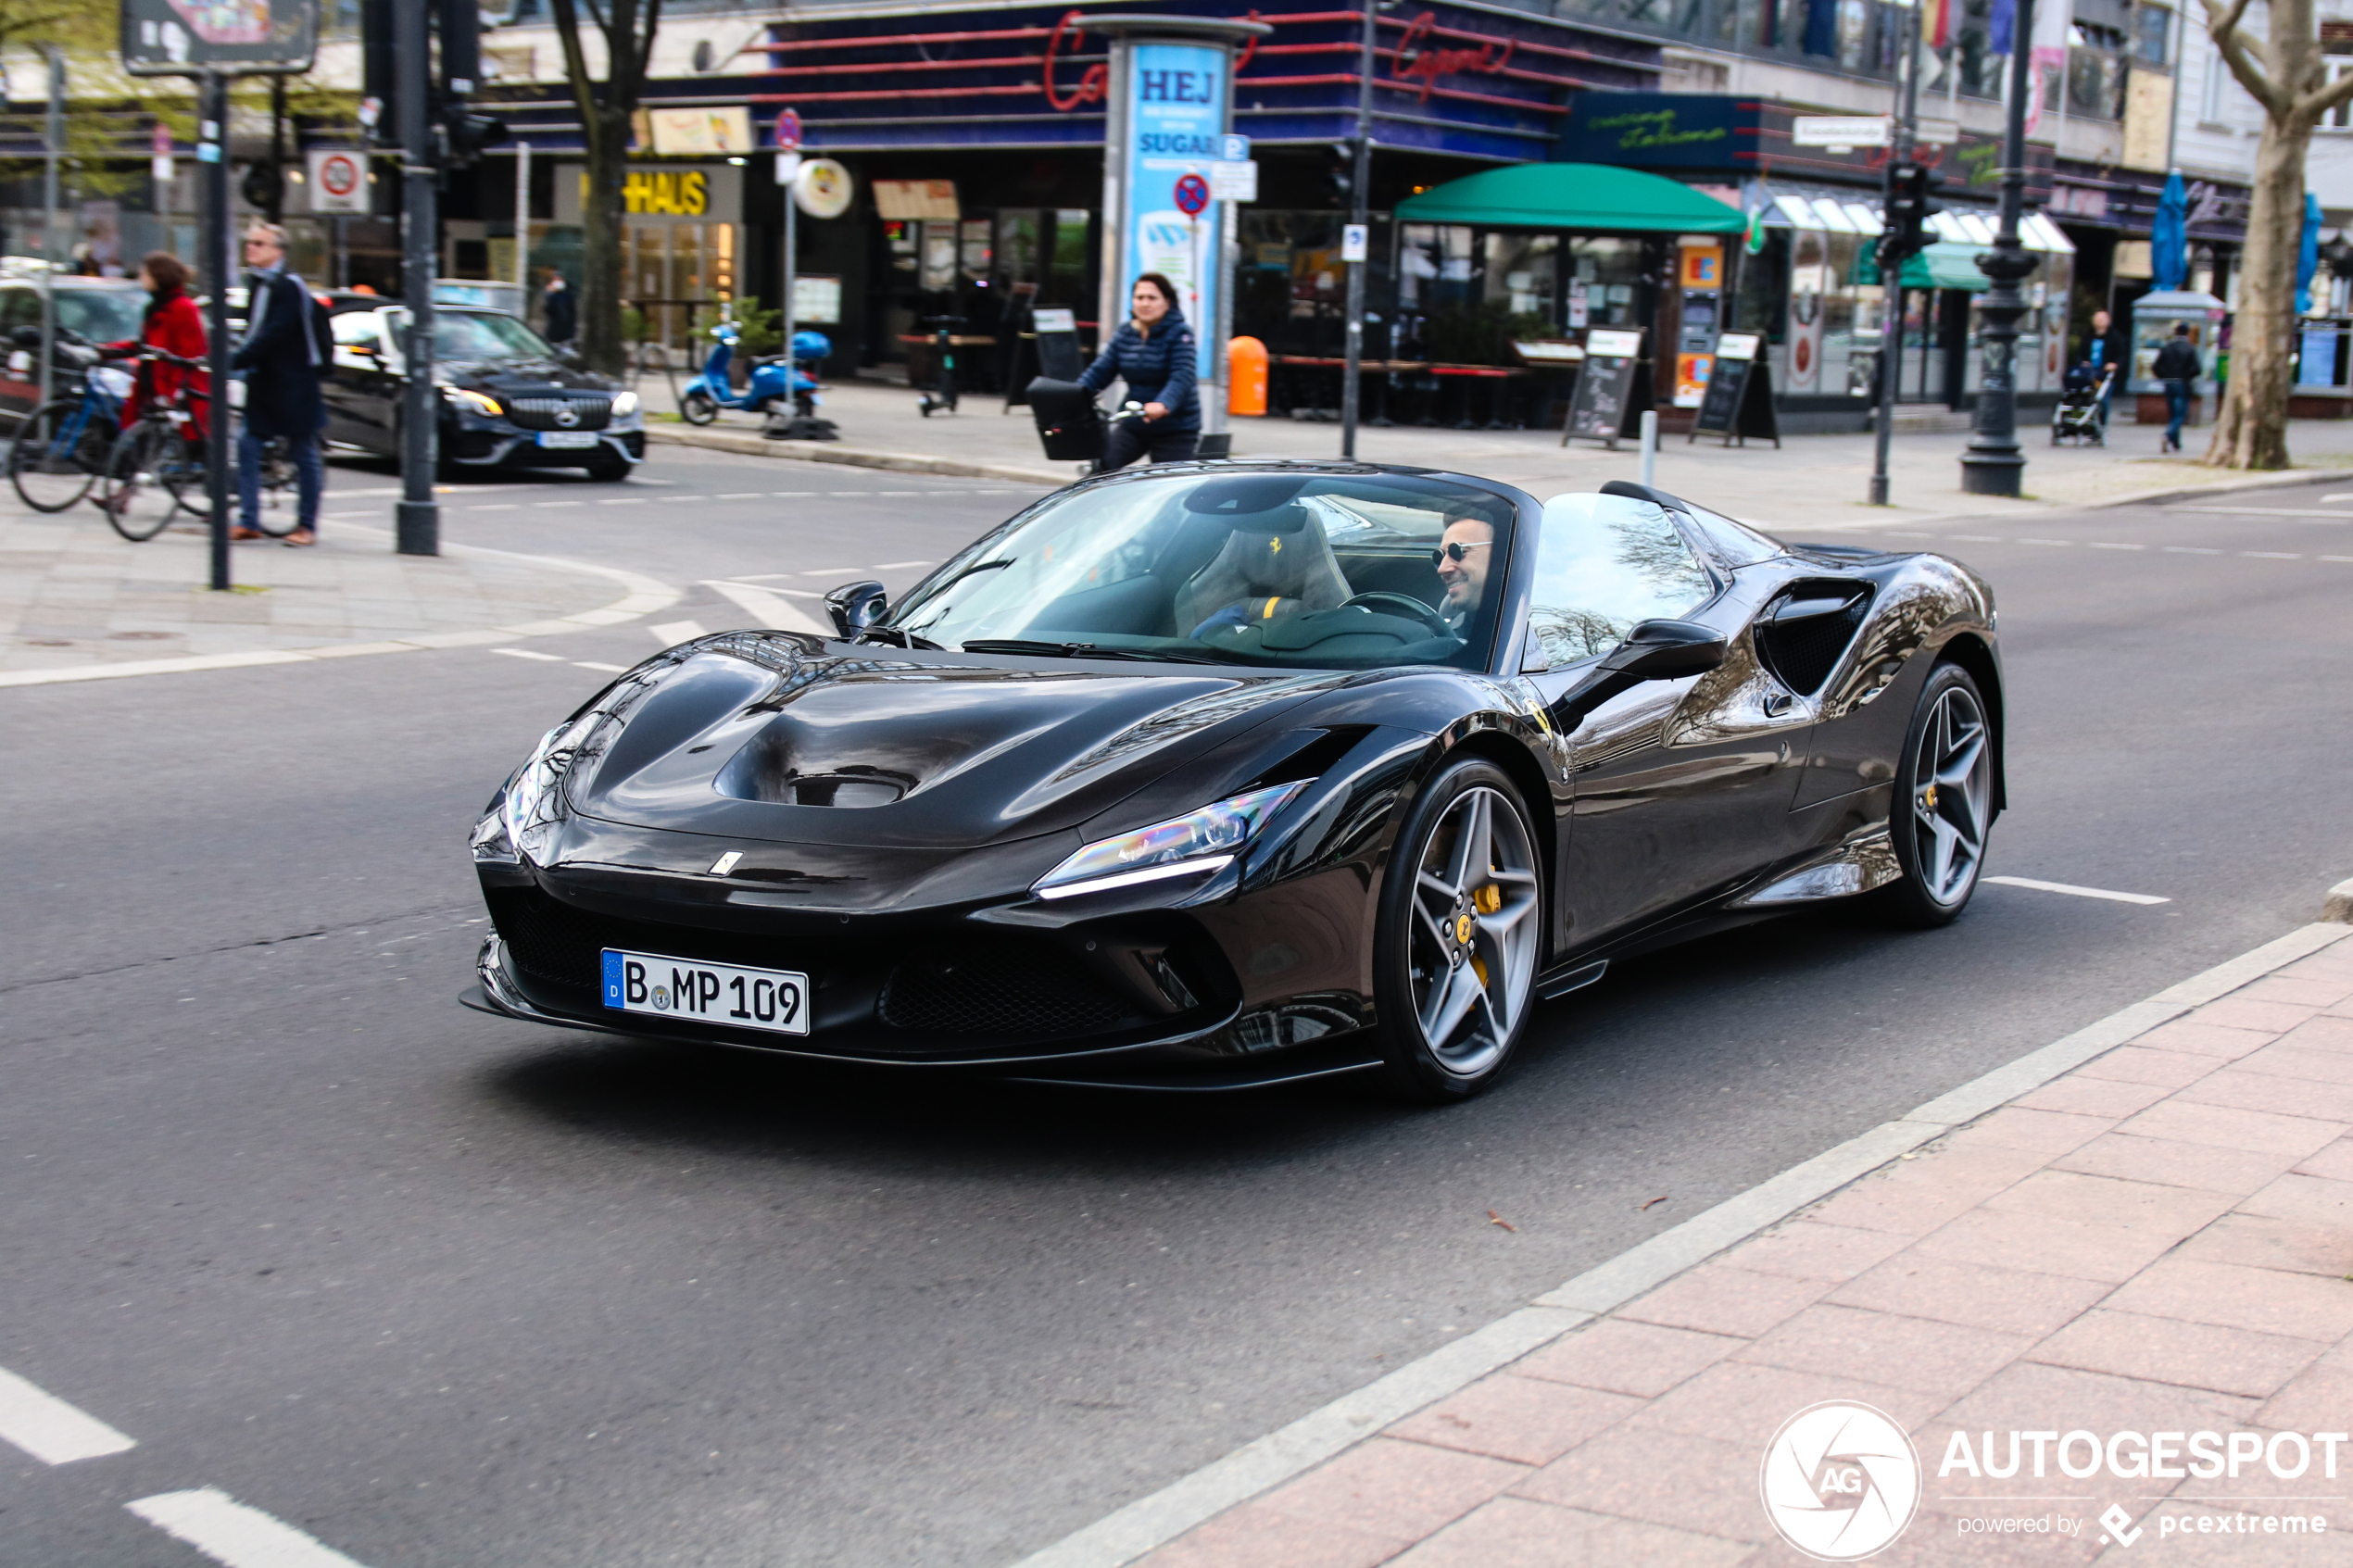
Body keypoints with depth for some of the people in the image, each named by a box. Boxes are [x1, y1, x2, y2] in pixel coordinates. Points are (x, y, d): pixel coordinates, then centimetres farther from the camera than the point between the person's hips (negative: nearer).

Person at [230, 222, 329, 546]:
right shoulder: (255, 283, 11)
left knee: (303, 454, 2)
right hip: (263, 380, 7)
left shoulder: (289, 287, -15)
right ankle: (248, 521, 1)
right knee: (247, 445, -2)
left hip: (293, 382, -7)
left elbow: (274, 334, -23)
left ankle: (307, 525, 10)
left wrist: (235, 361, -27)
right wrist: (239, 358, 4)